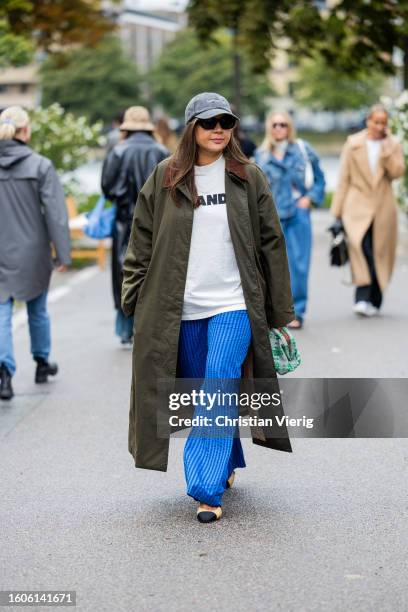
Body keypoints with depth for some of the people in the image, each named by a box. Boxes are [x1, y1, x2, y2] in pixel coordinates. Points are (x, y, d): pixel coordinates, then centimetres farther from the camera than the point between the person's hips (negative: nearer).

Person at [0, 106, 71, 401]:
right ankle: (42, 362, 35)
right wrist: (63, 253, -7)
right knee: (37, 310, 18)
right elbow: (55, 212, -12)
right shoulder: (40, 166, -11)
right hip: (32, 252, -1)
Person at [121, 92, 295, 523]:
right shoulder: (164, 179, 5)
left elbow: (271, 243, 6)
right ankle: (227, 464, 32)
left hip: (233, 305, -2)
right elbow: (142, 243, 8)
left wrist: (280, 309, 4)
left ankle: (207, 490, -14)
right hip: (181, 309, 2)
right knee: (199, 392, 11)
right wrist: (135, 301, 4)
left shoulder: (248, 178, 3)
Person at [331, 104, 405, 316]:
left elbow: (398, 172, -6)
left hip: (383, 207, 2)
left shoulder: (393, 145, 9)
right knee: (360, 245, -22)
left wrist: (386, 150, -14)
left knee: (380, 253, 4)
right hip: (358, 205, -2)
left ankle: (374, 301, 16)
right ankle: (363, 297, -26)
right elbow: (344, 178, 6)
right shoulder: (353, 143, 6)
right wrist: (337, 209, 2)